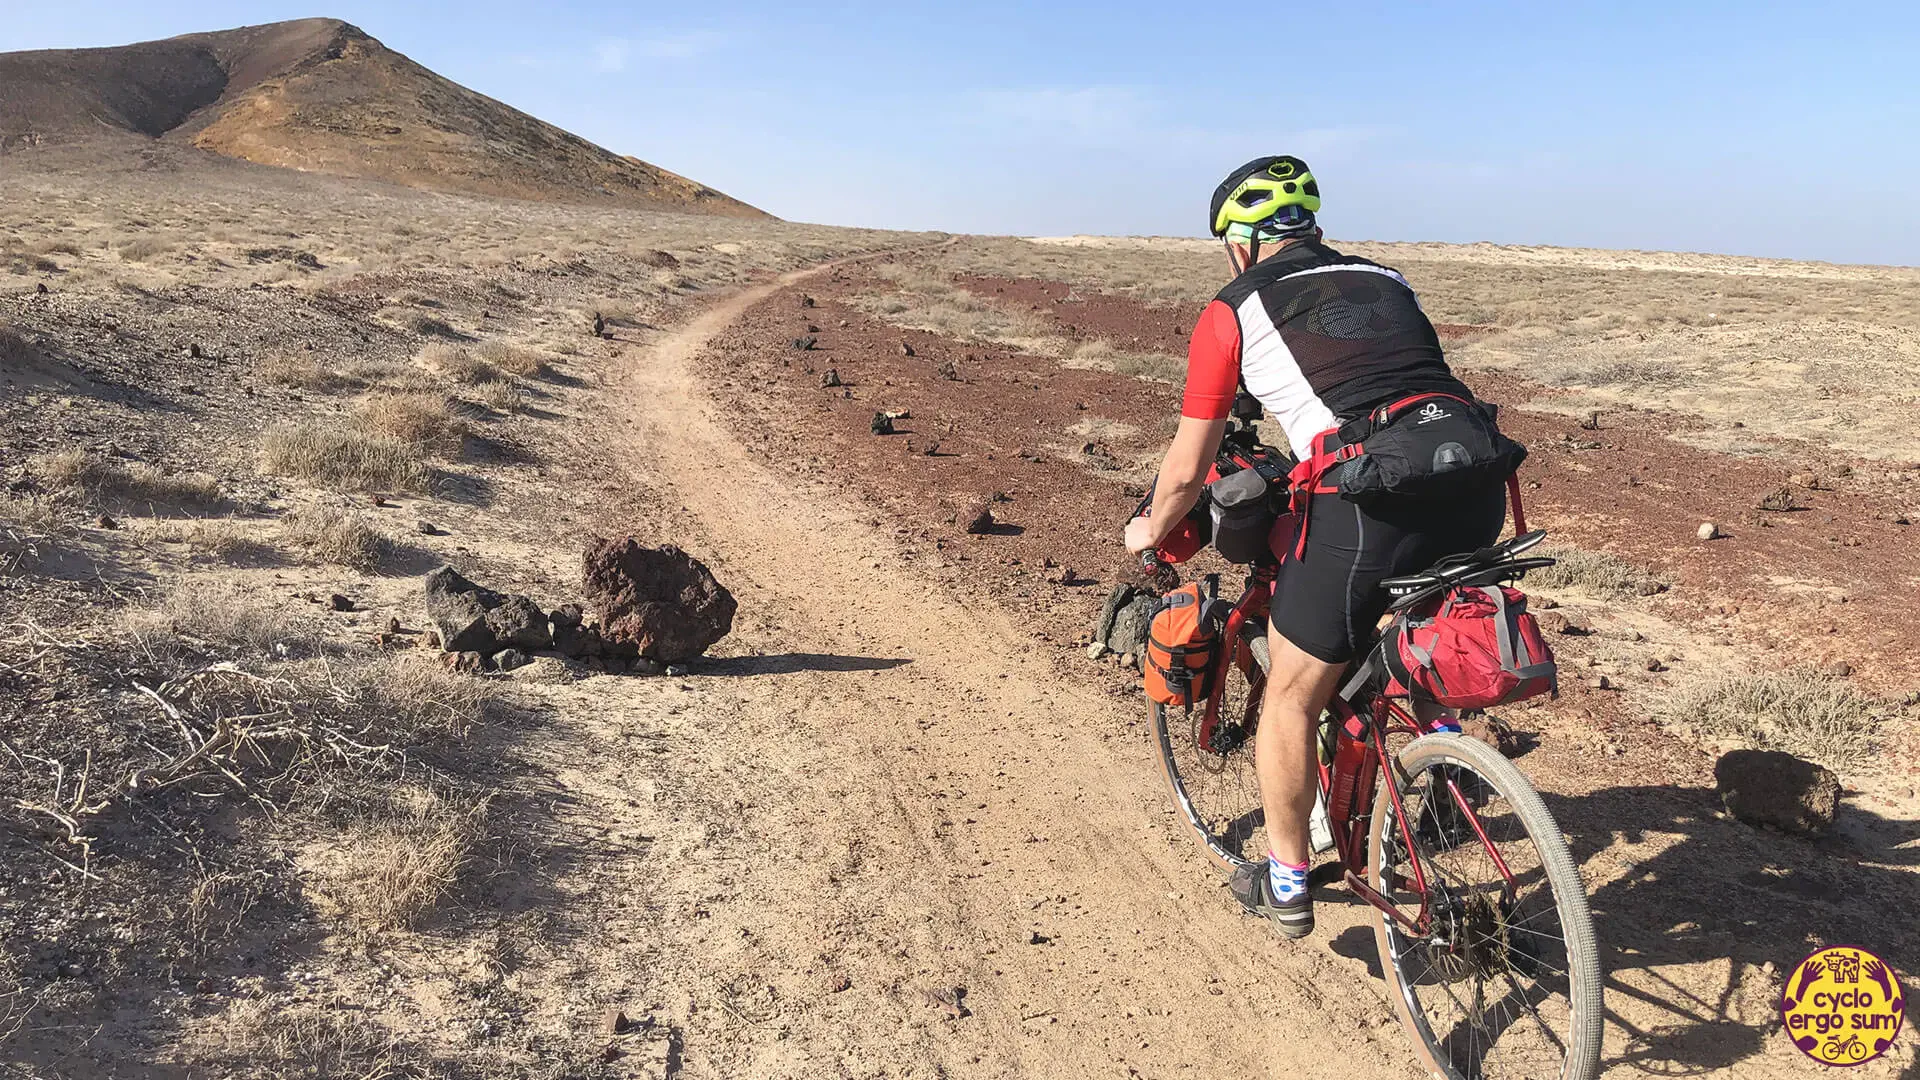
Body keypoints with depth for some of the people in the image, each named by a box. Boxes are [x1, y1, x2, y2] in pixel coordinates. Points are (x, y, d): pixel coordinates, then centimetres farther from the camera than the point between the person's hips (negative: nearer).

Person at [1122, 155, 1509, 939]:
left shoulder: (1234, 310, 12)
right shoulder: (1385, 280, 26)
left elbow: (1186, 471, 15)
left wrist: (1150, 532, 35)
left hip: (1372, 505, -5)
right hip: (1479, 491, 6)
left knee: (1291, 699, 16)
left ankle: (1286, 885, 30)